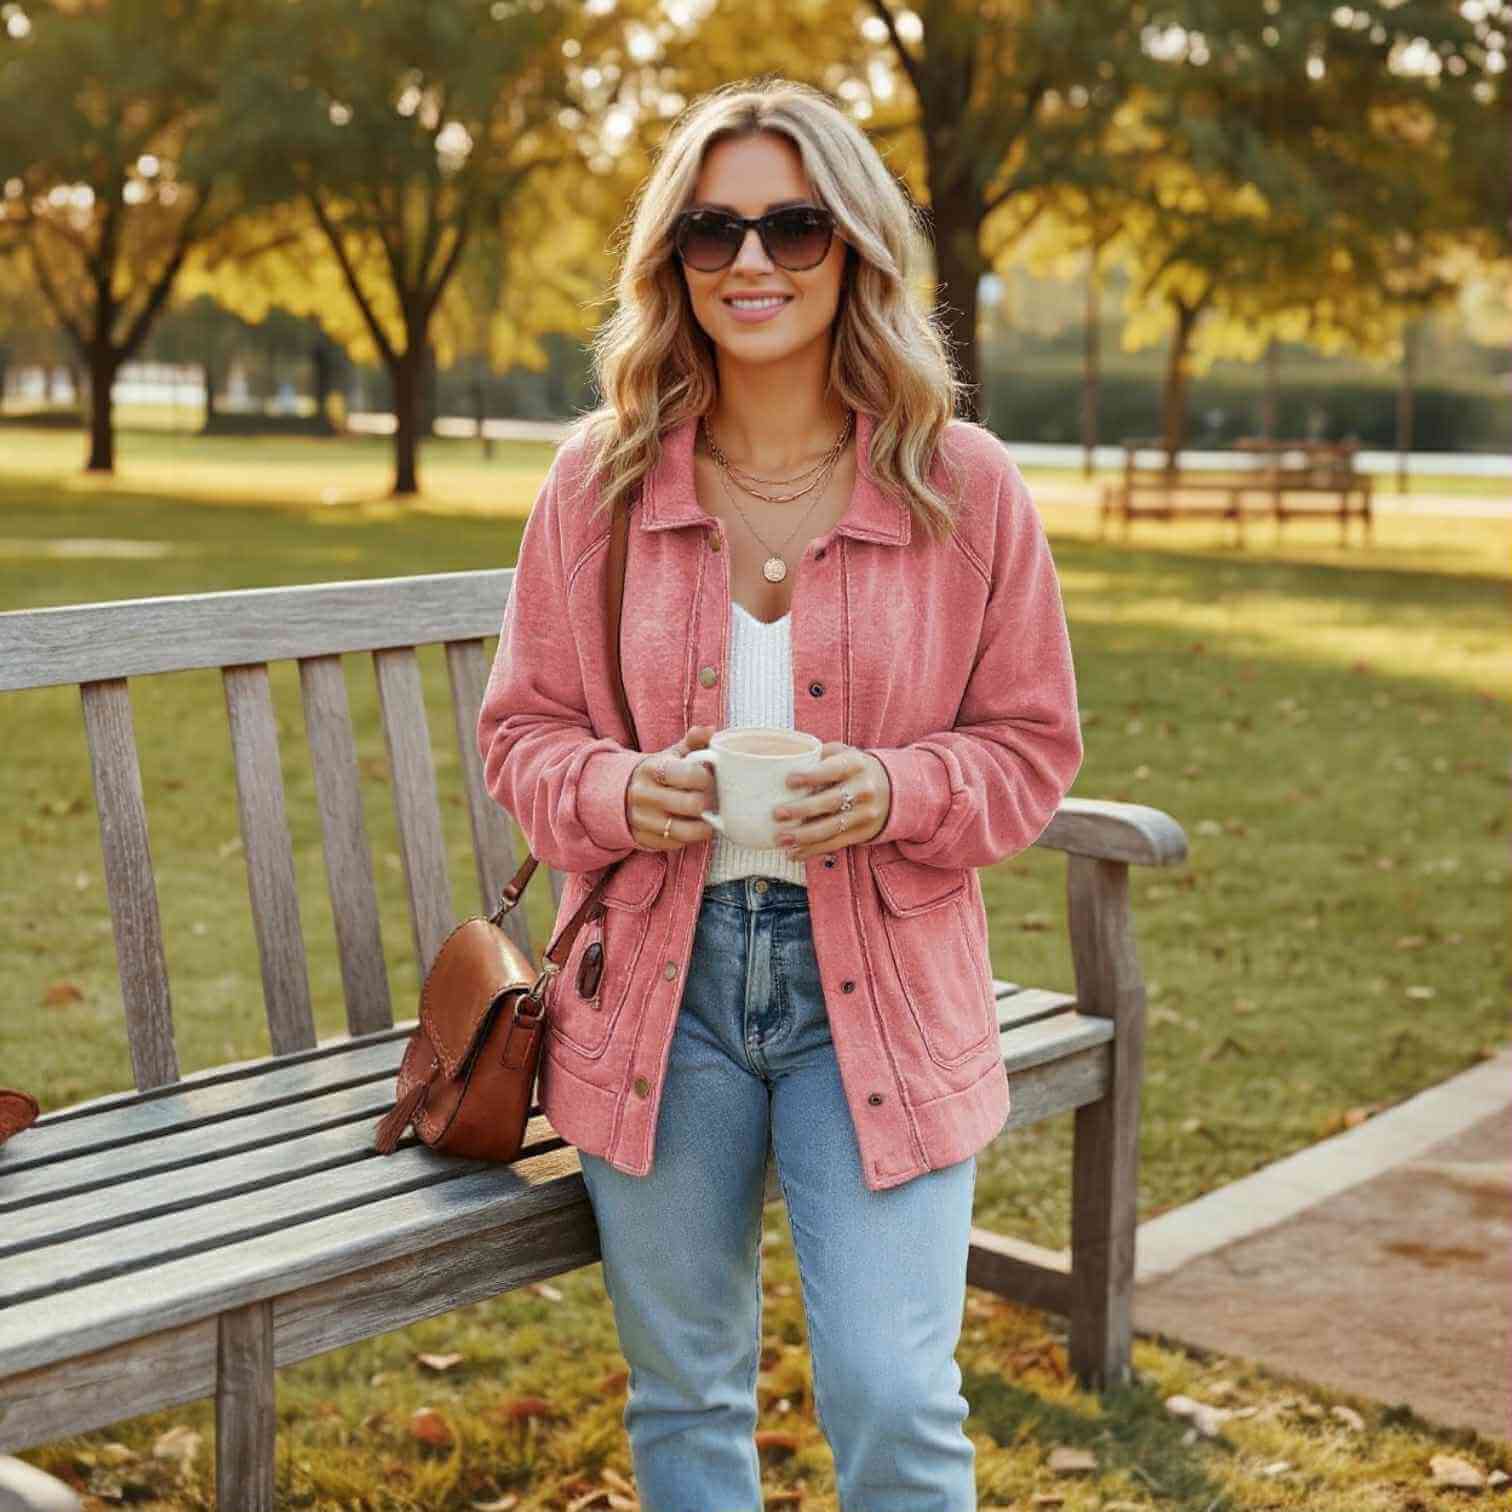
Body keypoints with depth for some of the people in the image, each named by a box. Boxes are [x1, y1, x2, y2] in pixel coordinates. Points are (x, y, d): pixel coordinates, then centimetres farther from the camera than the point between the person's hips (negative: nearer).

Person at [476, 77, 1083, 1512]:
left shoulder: (961, 484, -4)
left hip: (878, 989, -1)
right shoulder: (598, 479, -1)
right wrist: (616, 794, -15)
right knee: (682, 1397, 15)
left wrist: (899, 793, -18)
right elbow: (520, 726, 7)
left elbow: (1030, 743, 2)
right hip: (655, 982, 2)